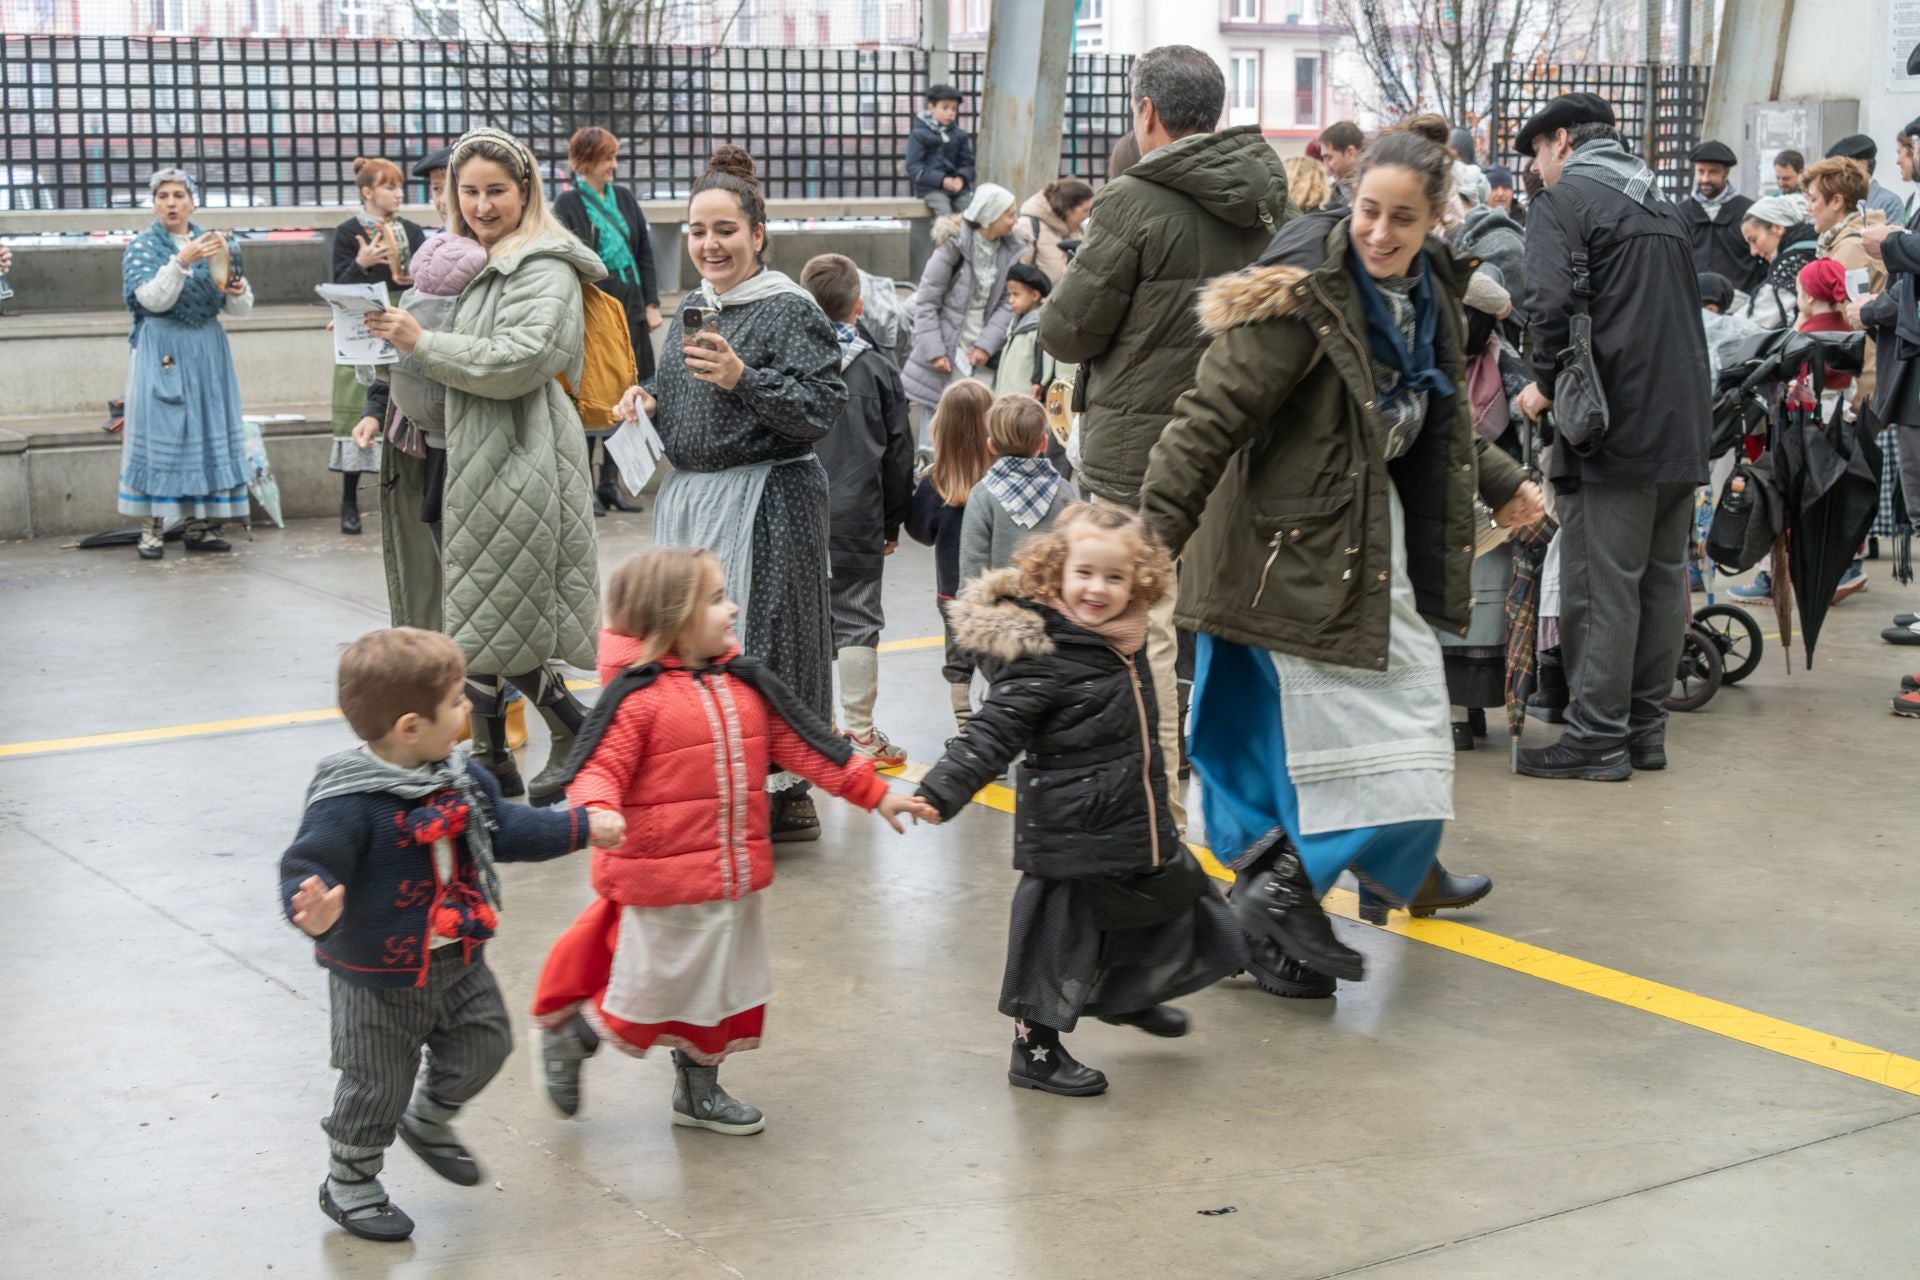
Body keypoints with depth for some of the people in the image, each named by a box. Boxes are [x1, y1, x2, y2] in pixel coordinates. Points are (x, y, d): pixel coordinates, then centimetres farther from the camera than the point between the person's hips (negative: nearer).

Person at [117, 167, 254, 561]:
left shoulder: (211, 245, 10)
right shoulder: (141, 247, 2)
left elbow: (241, 309, 8)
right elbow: (152, 300, -14)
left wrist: (236, 289, -14)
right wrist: (181, 262, -24)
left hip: (208, 350, 4)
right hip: (162, 349, -4)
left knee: (209, 430, 3)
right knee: (159, 431, -7)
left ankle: (200, 524, 9)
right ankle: (152, 528, -6)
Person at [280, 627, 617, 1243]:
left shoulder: (458, 776, -3)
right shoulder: (347, 803, -29)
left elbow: (503, 828, 11)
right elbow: (306, 869, -32)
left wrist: (581, 828, 12)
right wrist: (313, 911, -55)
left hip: (457, 961, 7)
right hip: (378, 978, -7)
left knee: (483, 1045, 20)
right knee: (378, 1085, 8)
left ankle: (428, 1123, 49)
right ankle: (348, 1185, 33)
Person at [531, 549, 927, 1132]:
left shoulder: (746, 681, 4)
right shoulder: (637, 693, -16)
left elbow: (803, 743, 10)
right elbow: (599, 767, -20)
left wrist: (875, 793, 10)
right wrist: (598, 812, -42)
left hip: (736, 876, 7)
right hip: (663, 882, -7)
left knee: (724, 988, 18)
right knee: (653, 989, 4)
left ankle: (699, 1089, 37)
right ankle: (568, 1033, 31)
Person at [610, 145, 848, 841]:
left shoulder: (791, 311, -9)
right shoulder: (692, 310, 15)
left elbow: (822, 410, -17)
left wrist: (742, 378, -26)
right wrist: (647, 402, 6)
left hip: (766, 503, -8)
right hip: (688, 498, 8)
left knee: (760, 642, -6)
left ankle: (782, 792, 5)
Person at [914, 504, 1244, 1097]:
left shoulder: (1126, 640, 3)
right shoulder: (1040, 657, -22)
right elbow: (990, 736, -26)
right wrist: (938, 794, -36)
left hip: (1138, 826, 9)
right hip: (1071, 838, -9)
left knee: (1170, 903, 23)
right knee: (1061, 936, 4)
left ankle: (1125, 998, 49)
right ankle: (1035, 1049, 22)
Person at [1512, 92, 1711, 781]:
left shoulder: (1562, 199, -4)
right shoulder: (1664, 207, 21)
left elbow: (1552, 301, -19)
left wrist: (1544, 380, -6)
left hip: (1614, 423, -8)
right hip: (1683, 422, 8)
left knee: (1600, 582, -5)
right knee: (1662, 579, 12)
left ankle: (1598, 735, -3)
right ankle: (1646, 725, 18)